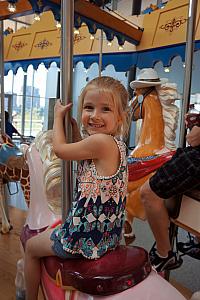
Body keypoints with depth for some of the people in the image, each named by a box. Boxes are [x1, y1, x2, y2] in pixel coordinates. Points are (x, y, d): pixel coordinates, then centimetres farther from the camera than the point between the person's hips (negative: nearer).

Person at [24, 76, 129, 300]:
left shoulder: (102, 141, -26)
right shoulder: (115, 144, 1)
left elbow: (60, 149, -11)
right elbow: (79, 149, 17)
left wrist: (58, 116, 3)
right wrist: (73, 123, 14)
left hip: (86, 237, -9)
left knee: (31, 247, 18)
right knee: (50, 232, 36)